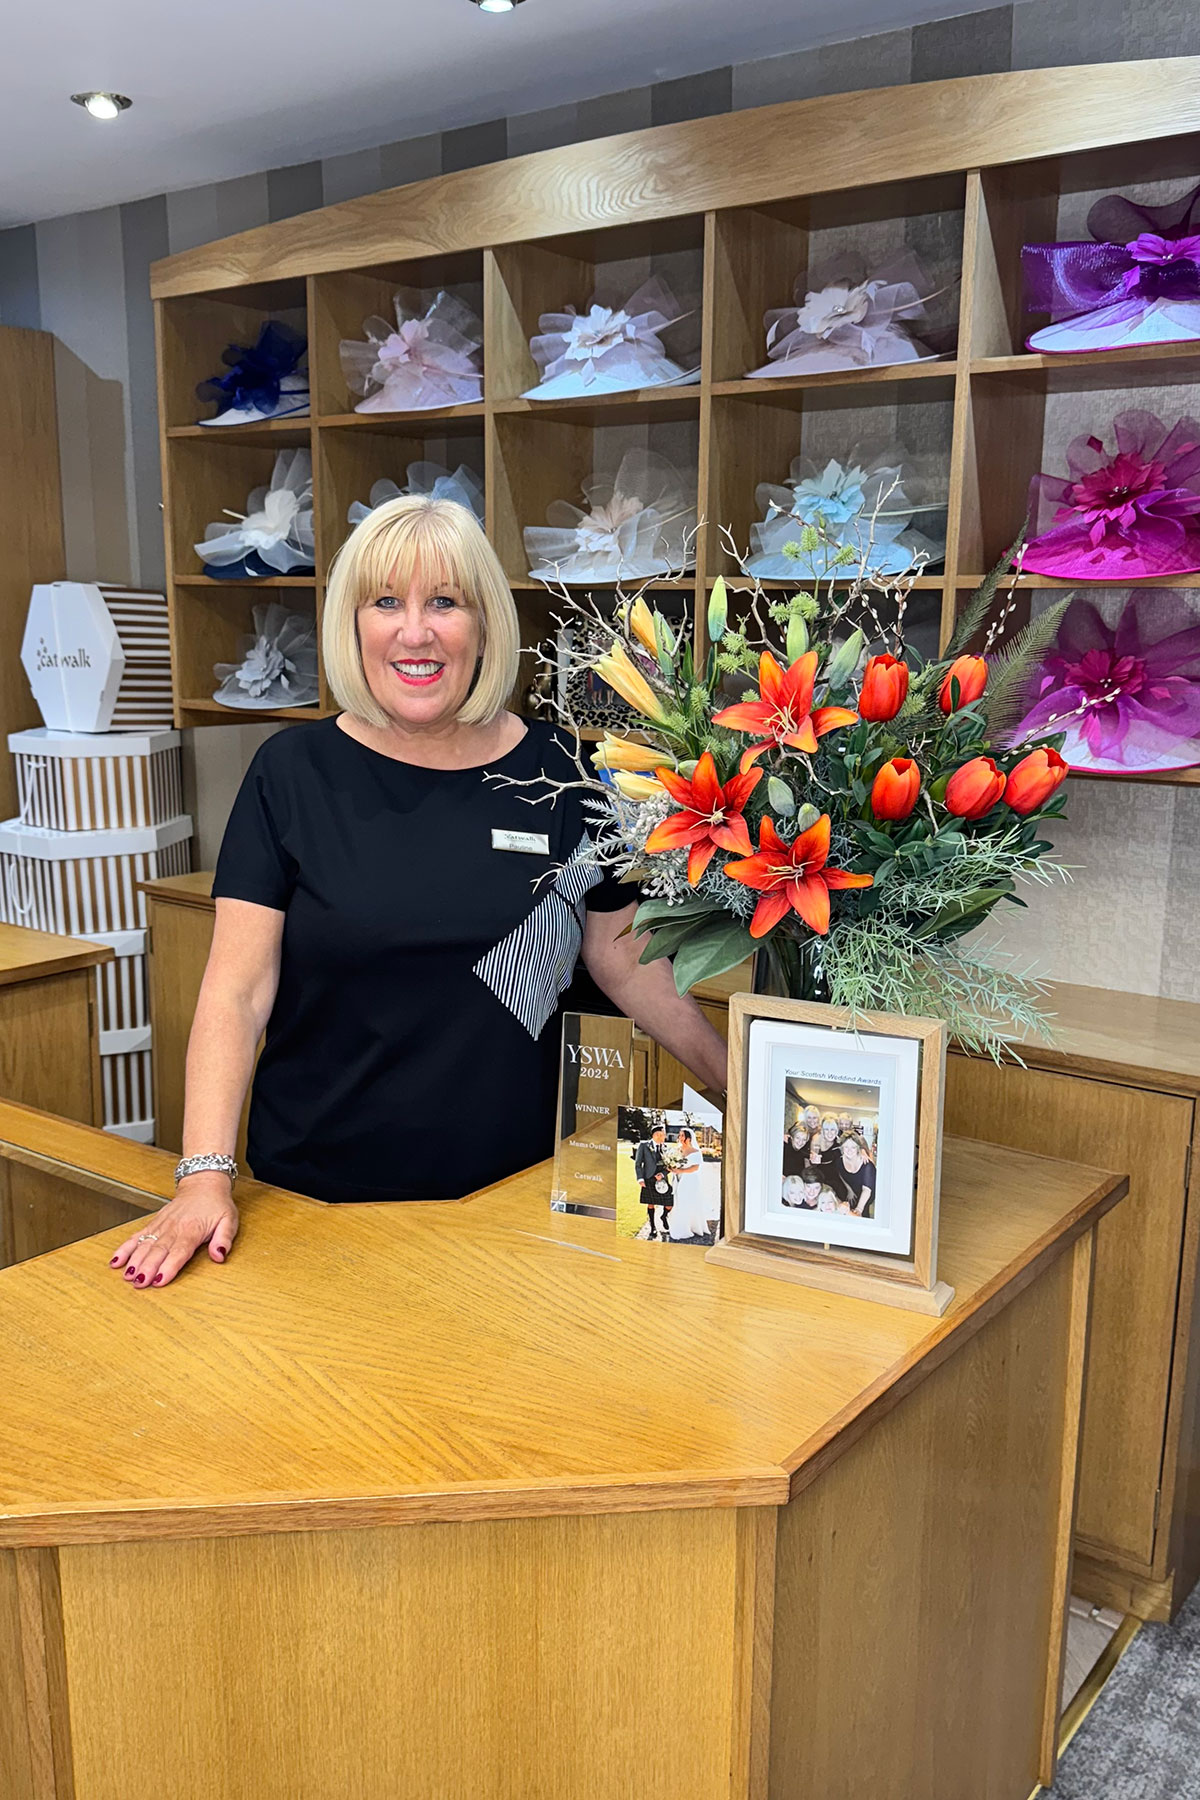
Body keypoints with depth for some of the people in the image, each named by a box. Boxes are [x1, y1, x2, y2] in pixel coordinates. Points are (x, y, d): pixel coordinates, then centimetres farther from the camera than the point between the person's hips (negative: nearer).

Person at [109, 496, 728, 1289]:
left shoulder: (556, 771, -1)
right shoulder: (296, 772, -5)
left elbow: (629, 964, 8)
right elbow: (237, 991, -7)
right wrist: (207, 1174, -17)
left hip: (512, 1186, 1)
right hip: (318, 1189, -1)